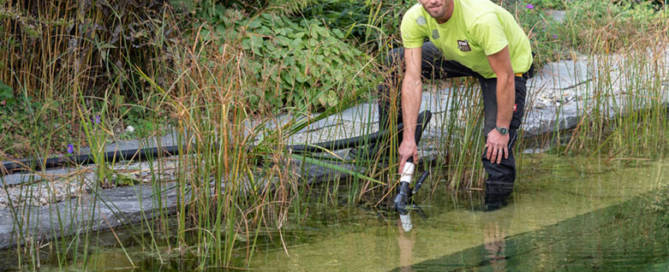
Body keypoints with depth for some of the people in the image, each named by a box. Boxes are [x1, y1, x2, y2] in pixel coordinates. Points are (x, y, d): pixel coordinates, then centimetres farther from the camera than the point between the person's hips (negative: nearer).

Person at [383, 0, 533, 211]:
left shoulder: (482, 18, -42)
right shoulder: (414, 20, -26)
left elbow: (505, 77, -34)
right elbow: (412, 79, -24)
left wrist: (501, 129, -27)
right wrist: (409, 138, -27)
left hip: (509, 64, -5)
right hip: (459, 57, 5)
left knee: (497, 146, -18)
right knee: (395, 63, -2)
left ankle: (495, 208, 6)